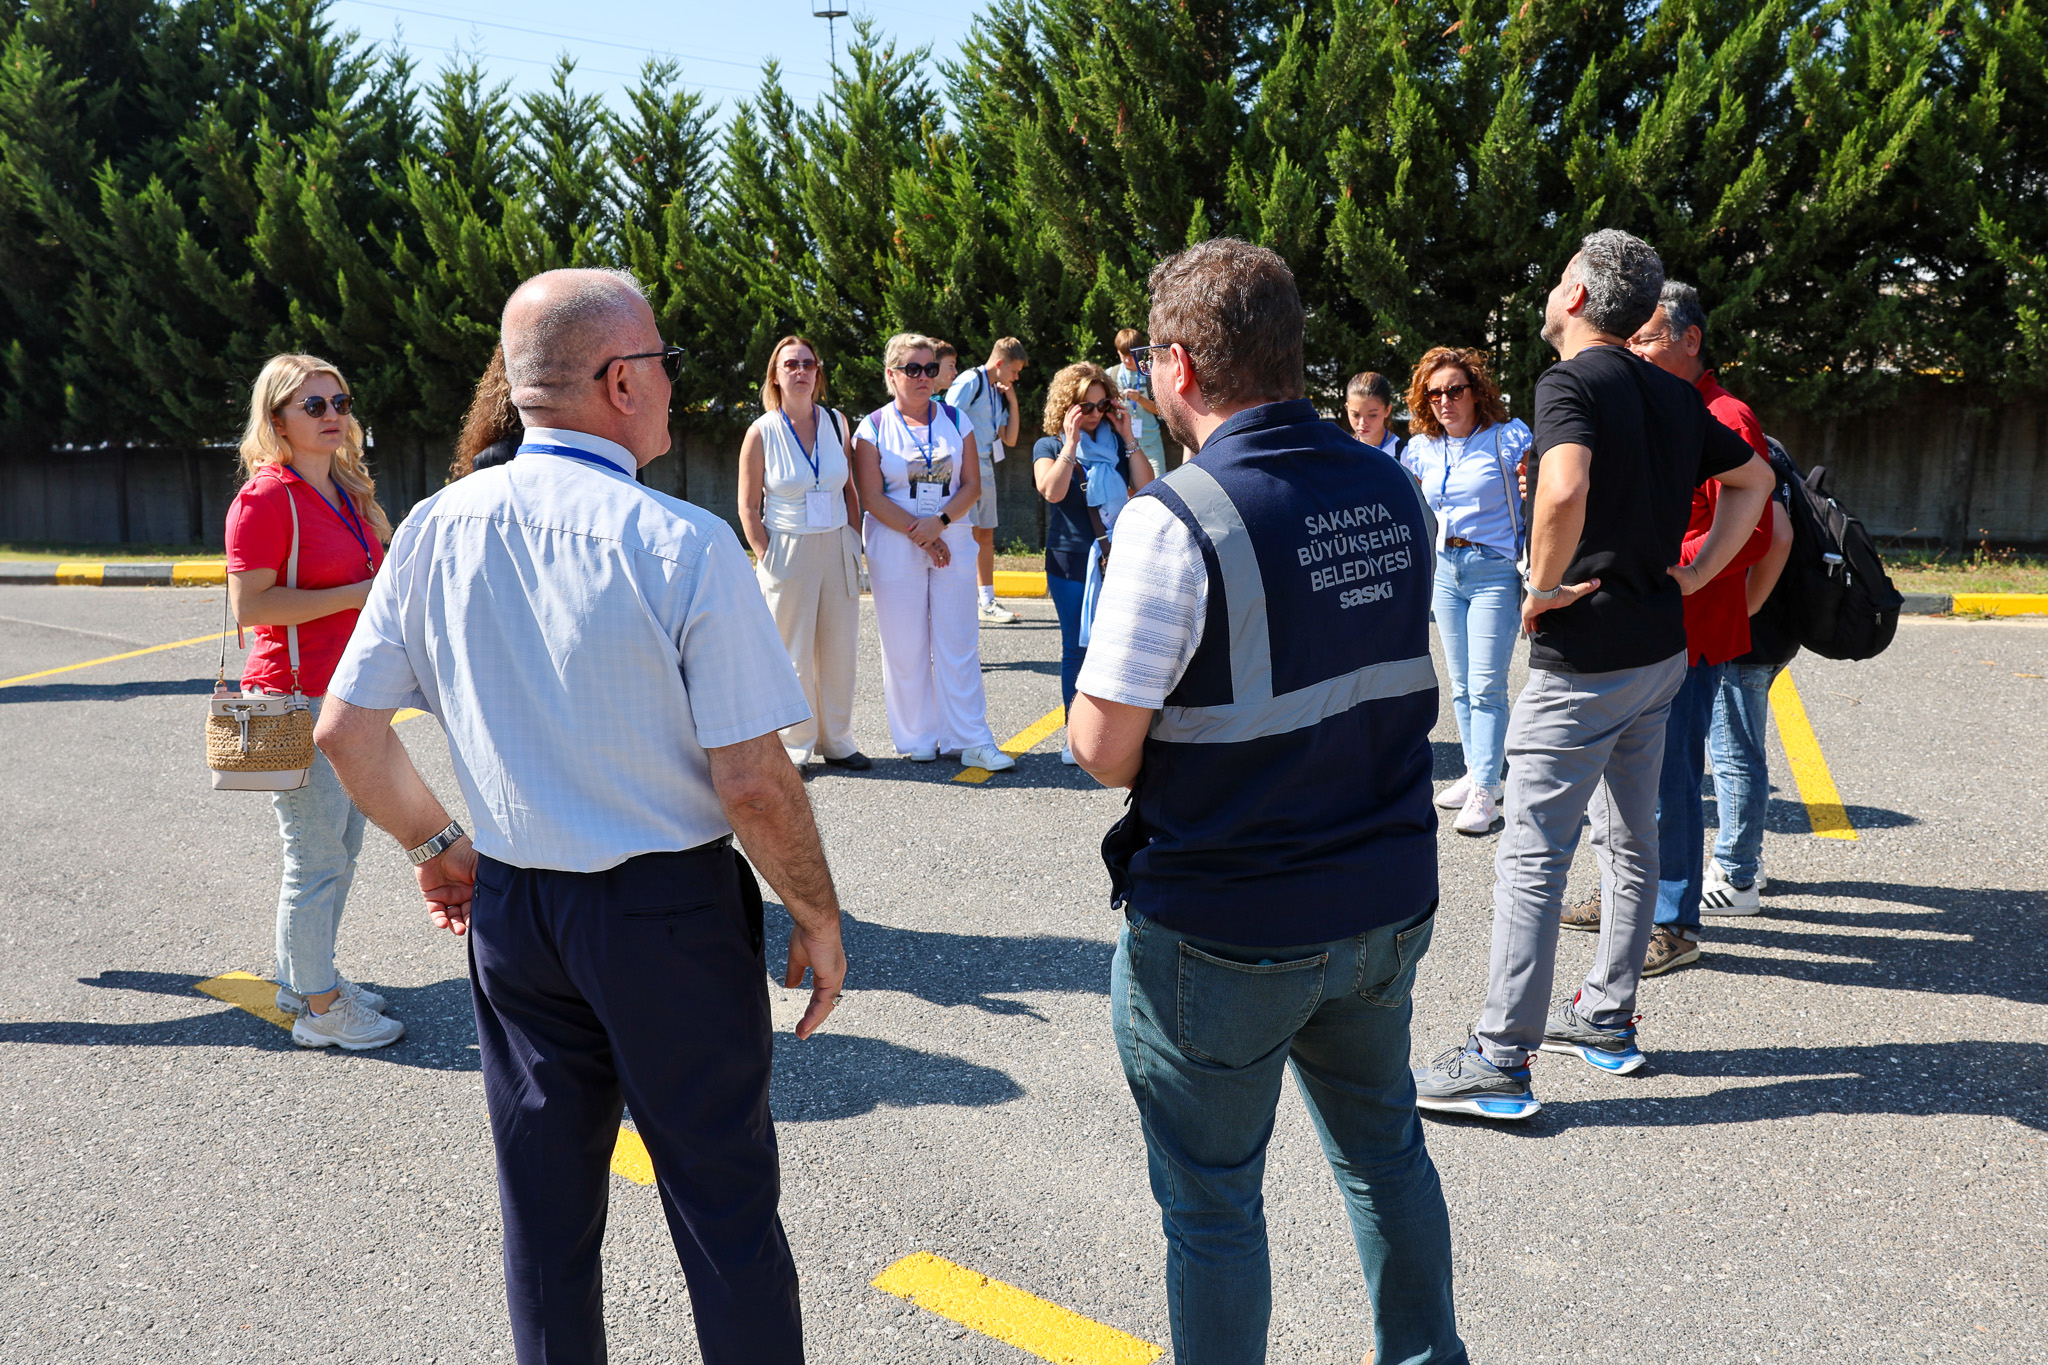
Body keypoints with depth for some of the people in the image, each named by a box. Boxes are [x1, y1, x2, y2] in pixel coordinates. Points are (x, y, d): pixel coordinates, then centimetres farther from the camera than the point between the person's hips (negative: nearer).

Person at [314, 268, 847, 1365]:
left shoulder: (435, 531, -3)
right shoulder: (685, 545, -19)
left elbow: (346, 731, 3)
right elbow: (752, 783, -19)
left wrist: (433, 843, 19)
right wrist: (819, 919, -4)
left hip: (509, 907, 5)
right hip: (668, 911, -5)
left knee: (545, 1213, 20)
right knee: (723, 1208, 11)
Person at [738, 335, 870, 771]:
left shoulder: (836, 422, 5)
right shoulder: (761, 432, -5)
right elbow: (748, 508, -3)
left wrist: (855, 543, 6)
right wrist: (766, 558, -9)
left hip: (838, 548, 3)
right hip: (787, 551, -3)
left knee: (839, 649, 8)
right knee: (792, 654, 2)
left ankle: (836, 740, 22)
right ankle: (794, 747, 15)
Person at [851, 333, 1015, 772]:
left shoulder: (956, 420, 9)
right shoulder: (873, 428, 0)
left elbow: (972, 484, 4)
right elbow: (872, 497, -6)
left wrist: (940, 522, -12)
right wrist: (918, 532, -12)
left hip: (952, 542, 2)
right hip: (895, 546, -2)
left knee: (959, 643, 1)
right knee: (906, 646, 2)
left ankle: (972, 741, 5)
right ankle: (919, 739, 14)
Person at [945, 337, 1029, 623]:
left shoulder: (998, 393, 18)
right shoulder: (970, 382, -8)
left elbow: (1010, 439, 17)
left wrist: (1012, 402, 8)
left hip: (986, 470, 9)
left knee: (986, 535, 10)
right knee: (969, 533, -12)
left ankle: (986, 600, 16)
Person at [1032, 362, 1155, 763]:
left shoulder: (1117, 444, 12)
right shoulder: (1049, 446, 5)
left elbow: (1146, 488, -1)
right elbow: (1053, 491, -14)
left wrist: (1128, 439, -4)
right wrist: (1071, 442, -14)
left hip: (1118, 559, 2)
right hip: (1071, 563, -2)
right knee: (1076, 649, 3)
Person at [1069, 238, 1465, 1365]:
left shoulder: (1175, 520, -21)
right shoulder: (1391, 490, 1)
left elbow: (1104, 753, -20)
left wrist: (1095, 694, 1)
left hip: (1224, 936, -7)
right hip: (1387, 902, 7)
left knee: (1213, 1208, 12)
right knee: (1385, 1149, 26)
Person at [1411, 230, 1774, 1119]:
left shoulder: (1570, 382, -15)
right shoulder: (1673, 396, 11)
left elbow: (1566, 489, -34)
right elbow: (1754, 479, 22)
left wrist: (1543, 585, -19)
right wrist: (1696, 574, 13)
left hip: (1582, 658, -9)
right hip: (1660, 649, 9)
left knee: (1532, 857, -4)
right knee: (1631, 841, 17)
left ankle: (1498, 1062, 1)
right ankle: (1607, 1019, 29)